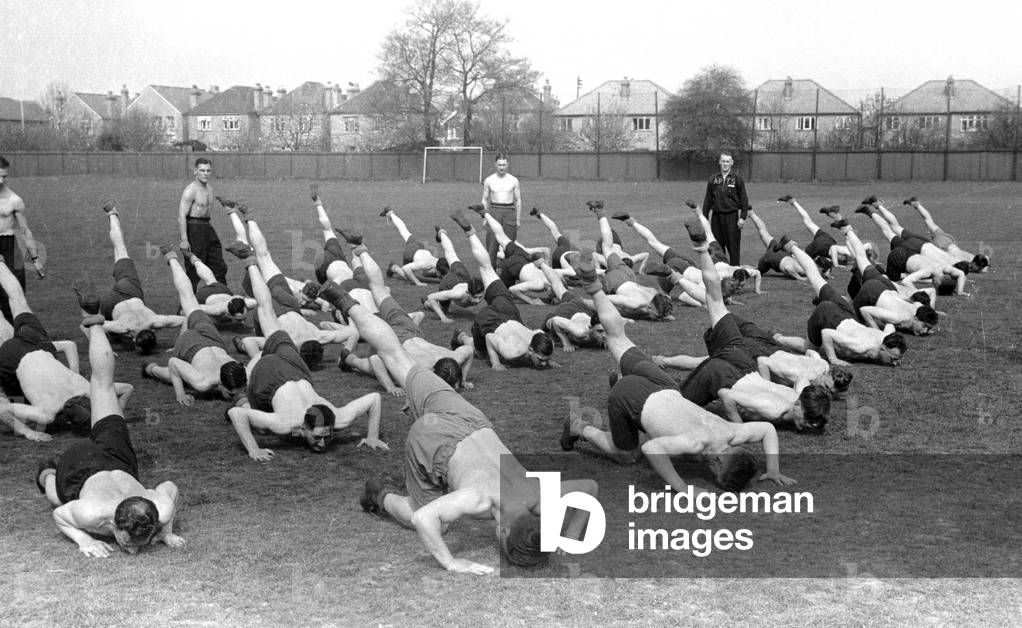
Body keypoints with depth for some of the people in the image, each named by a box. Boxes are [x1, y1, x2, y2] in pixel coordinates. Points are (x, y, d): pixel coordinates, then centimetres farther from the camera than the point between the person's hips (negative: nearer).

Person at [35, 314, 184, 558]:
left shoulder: (162, 510, -39)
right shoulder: (91, 514, -45)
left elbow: (171, 487, -16)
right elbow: (58, 515, -23)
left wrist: (167, 531, -20)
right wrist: (83, 539, -36)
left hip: (119, 460, 4)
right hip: (79, 466, -3)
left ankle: (94, 328, 49)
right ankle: (47, 474, 57)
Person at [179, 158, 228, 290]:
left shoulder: (209, 188, 12)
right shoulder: (191, 190, -14)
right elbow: (181, 216, -19)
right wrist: (184, 240, -24)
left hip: (207, 228, 9)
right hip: (194, 228, -9)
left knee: (219, 267, 12)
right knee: (194, 270, -5)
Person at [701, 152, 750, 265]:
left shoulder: (737, 180, 2)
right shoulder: (713, 180, 9)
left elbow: (744, 200, 1)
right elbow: (707, 200, 12)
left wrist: (743, 217, -8)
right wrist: (704, 218, 8)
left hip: (732, 216, -3)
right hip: (716, 217, 3)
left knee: (733, 246, -3)